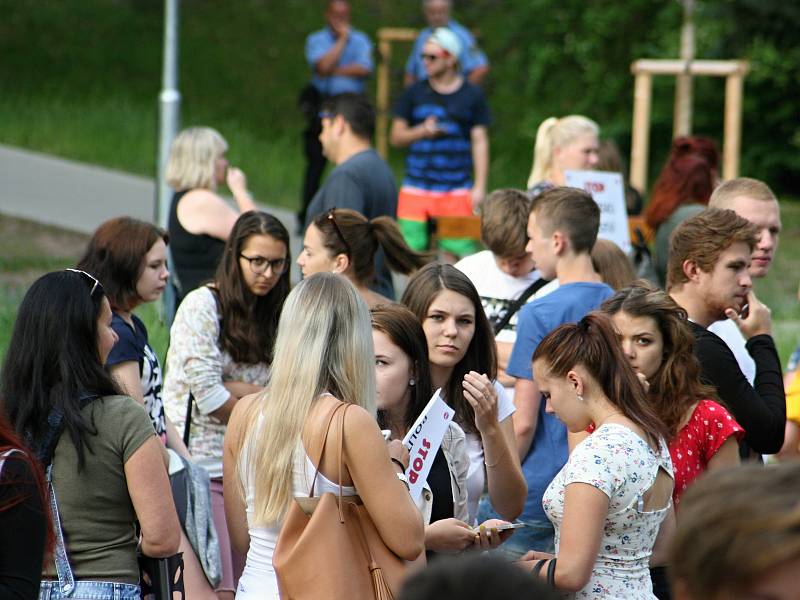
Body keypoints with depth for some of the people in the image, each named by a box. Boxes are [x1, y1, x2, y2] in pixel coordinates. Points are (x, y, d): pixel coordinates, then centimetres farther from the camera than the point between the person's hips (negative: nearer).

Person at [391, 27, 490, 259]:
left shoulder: (472, 96, 4)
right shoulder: (414, 93, 8)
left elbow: (480, 142, 5)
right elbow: (396, 137, 10)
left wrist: (479, 187, -2)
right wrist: (422, 131, -10)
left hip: (457, 191, -1)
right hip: (416, 189, 1)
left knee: (460, 252, -6)